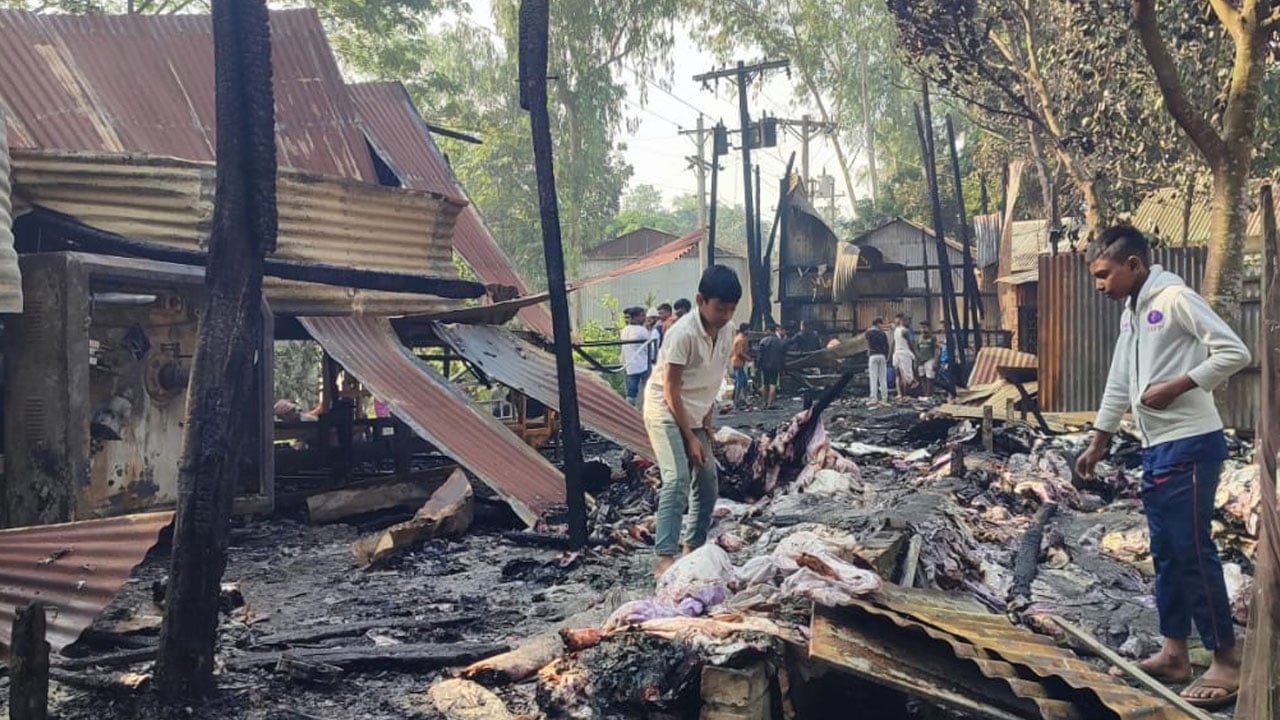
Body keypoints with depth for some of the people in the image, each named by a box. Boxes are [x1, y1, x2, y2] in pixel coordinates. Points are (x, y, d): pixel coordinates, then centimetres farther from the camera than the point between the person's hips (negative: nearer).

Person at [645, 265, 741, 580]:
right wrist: (690, 437, -17)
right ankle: (664, 559, -25)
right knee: (677, 480, -22)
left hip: (694, 416, 8)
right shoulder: (683, 333, -24)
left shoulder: (726, 333, -3)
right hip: (666, 413, -8)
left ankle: (693, 548, 23)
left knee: (708, 484, 9)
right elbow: (671, 389, -20)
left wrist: (706, 419, 2)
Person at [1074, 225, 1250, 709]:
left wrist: (1177, 386, -18)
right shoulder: (1130, 314, 16)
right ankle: (1174, 654, 19)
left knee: (1193, 551, -7)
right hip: (1156, 448, 9)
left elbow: (1235, 352, -16)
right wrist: (1098, 442, 23)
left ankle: (1227, 660, 2)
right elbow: (1119, 385, 22)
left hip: (1190, 445, -9)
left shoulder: (1175, 298, -11)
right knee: (1166, 553, 12)